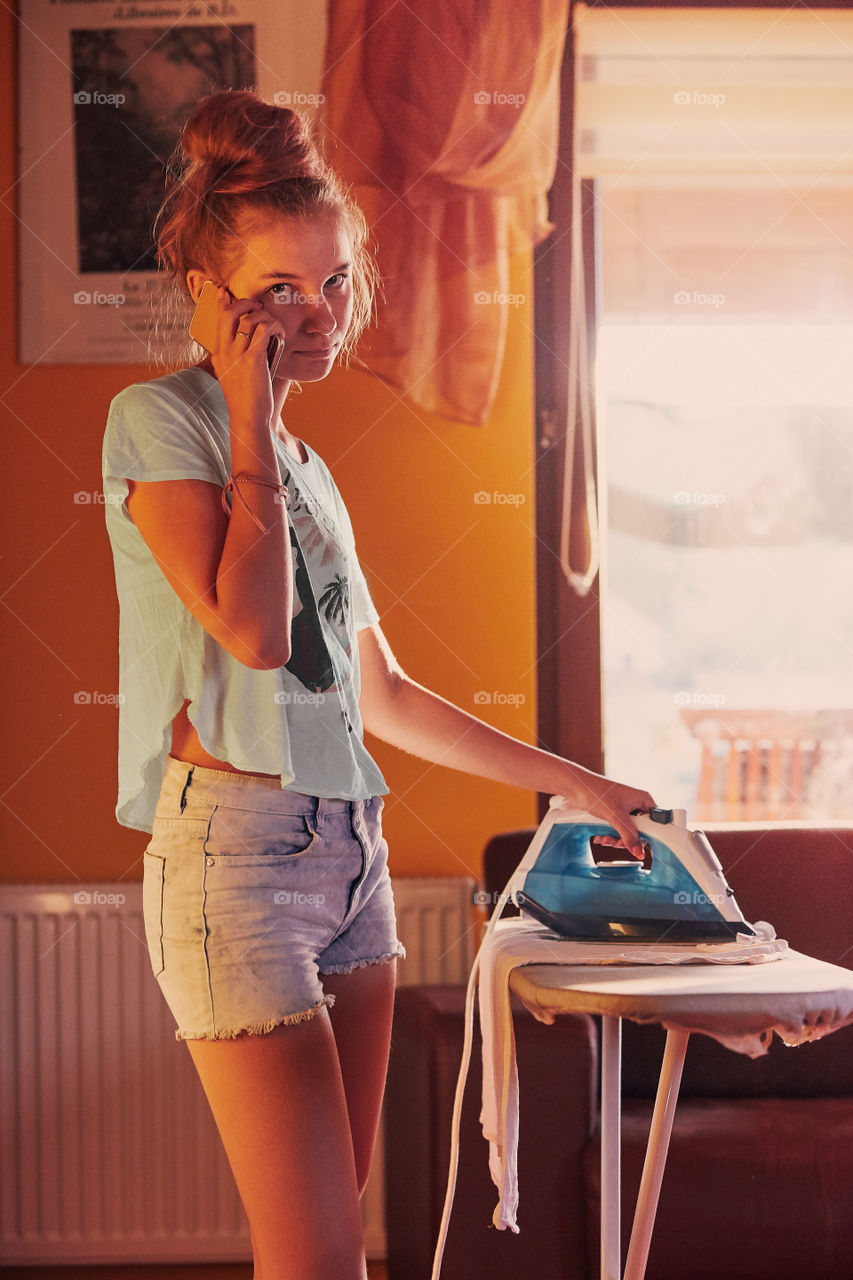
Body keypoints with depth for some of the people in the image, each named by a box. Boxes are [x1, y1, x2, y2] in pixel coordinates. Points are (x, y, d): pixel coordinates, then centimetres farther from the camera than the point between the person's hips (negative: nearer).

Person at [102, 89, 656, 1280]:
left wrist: (575, 782, 25)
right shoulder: (160, 419, -4)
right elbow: (249, 629, -19)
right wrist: (252, 422, -10)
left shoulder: (307, 467, 18)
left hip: (351, 853, 8)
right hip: (233, 851, -8)